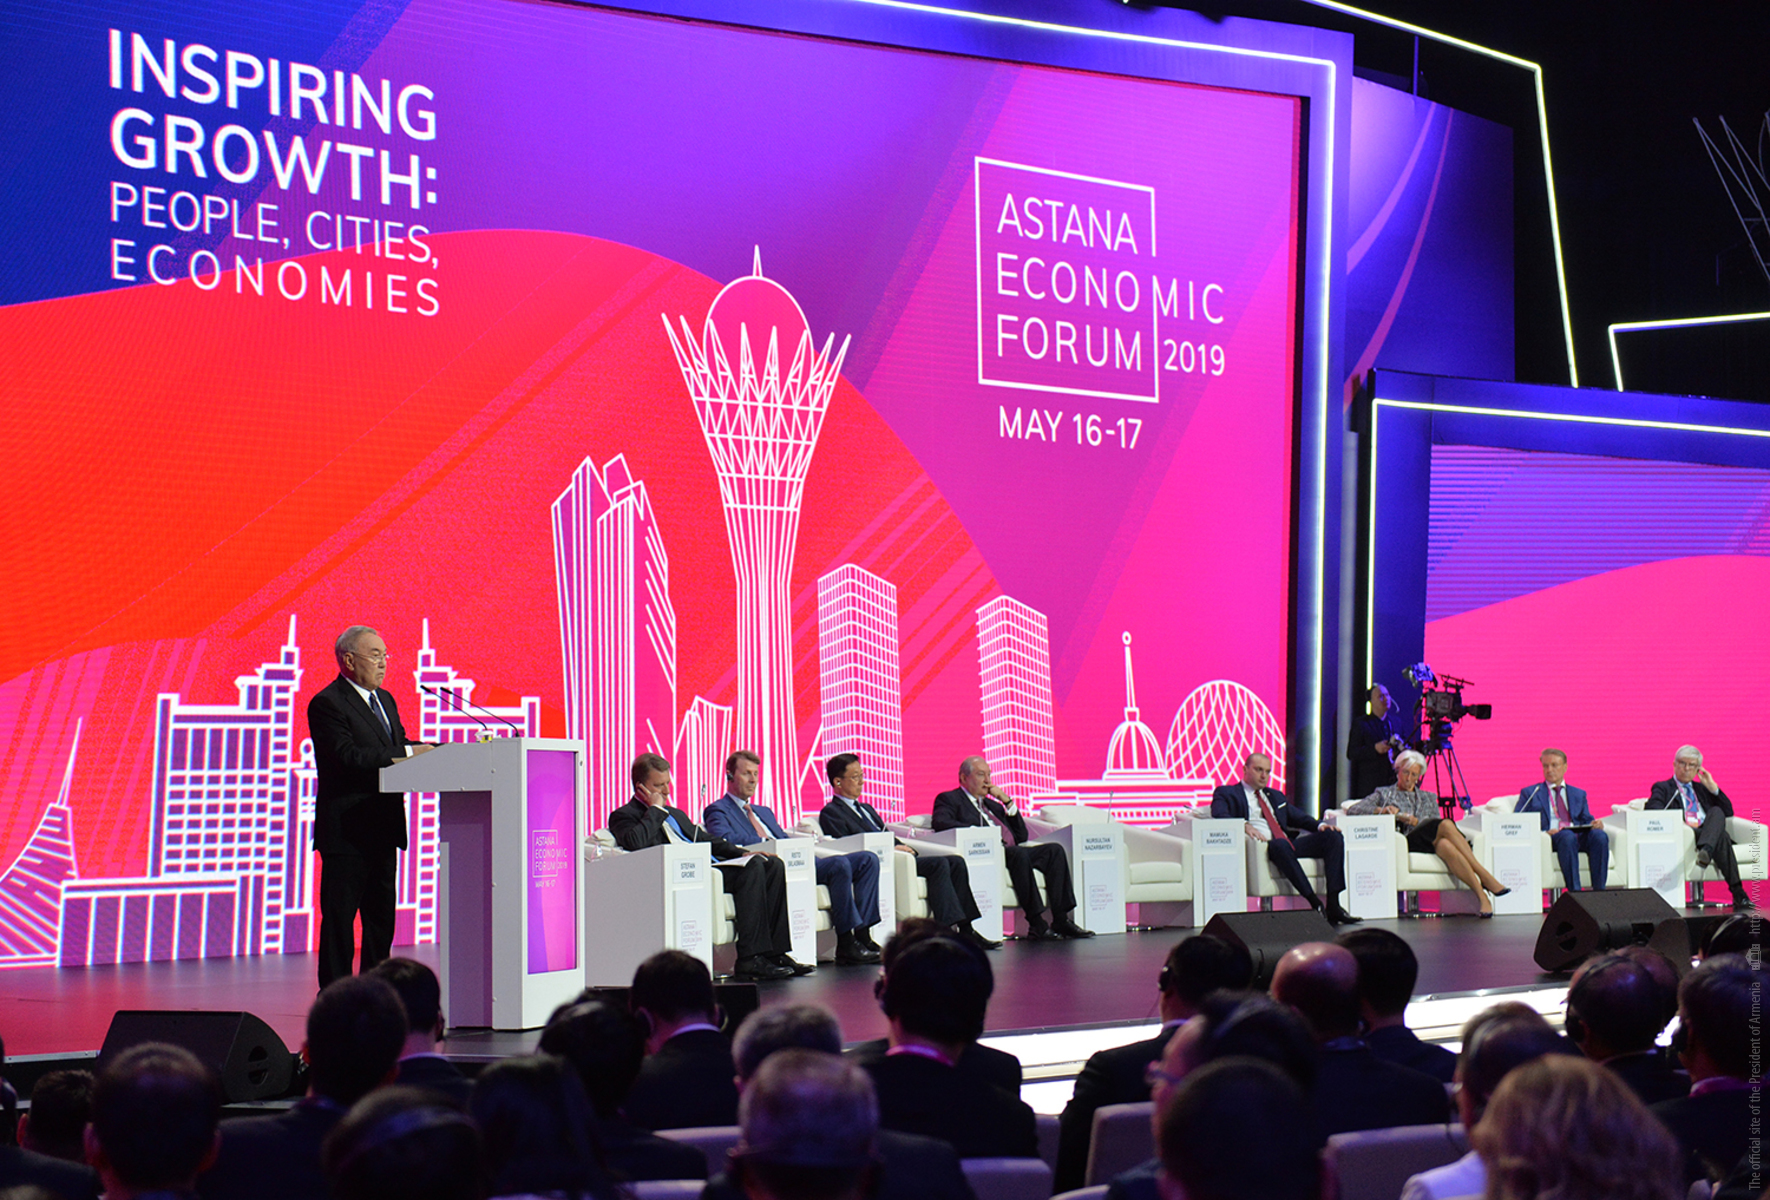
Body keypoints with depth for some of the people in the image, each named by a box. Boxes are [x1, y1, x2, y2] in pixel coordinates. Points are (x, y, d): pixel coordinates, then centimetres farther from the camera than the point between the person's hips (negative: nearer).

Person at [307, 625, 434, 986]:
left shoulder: (384, 699, 17)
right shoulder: (327, 703, -12)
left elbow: (398, 747, 16)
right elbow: (348, 756, -23)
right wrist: (407, 752, -23)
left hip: (382, 831, 9)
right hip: (346, 832, -9)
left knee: (382, 917, 12)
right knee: (339, 918, -4)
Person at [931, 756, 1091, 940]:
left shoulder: (993, 804, 33)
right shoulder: (949, 799, 13)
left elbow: (1022, 836, 25)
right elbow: (940, 822, -10)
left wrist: (1008, 802, 16)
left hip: (1011, 852, 7)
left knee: (1054, 850, -16)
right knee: (1019, 854, -36)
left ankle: (1061, 920, -22)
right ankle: (1036, 925, -39)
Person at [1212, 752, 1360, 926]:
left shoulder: (1276, 796, 32)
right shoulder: (1226, 793, 13)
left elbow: (1299, 817, 26)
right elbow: (1219, 815, -7)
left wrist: (1319, 825, 4)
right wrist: (1244, 825, -24)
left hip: (1288, 843, 6)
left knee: (1333, 836, -14)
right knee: (1280, 845, -41)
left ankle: (1333, 904, -24)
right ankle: (1316, 904, -40)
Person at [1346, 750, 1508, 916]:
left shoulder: (1428, 798, 32)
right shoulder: (1384, 794, 23)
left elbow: (1434, 823, 16)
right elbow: (1352, 810, 9)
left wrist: (1416, 822, -4)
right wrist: (1381, 810, -8)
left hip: (1431, 843, 3)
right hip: (1404, 844, -3)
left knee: (1445, 845, -38)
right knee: (1446, 824, -33)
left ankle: (1482, 896, -48)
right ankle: (1484, 877, -41)